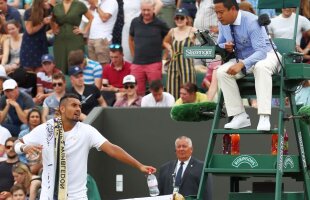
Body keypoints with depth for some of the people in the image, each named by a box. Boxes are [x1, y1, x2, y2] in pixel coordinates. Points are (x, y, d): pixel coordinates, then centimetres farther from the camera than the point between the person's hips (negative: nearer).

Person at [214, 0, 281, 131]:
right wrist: (225, 46, -12)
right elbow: (220, 44, 14)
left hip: (265, 55, -6)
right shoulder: (223, 24, -4)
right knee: (222, 72, -22)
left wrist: (242, 64, -44)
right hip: (241, 59, 6)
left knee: (261, 67, -40)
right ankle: (239, 116, -20)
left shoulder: (251, 22, -24)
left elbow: (261, 52, -30)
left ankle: (264, 118, -45)